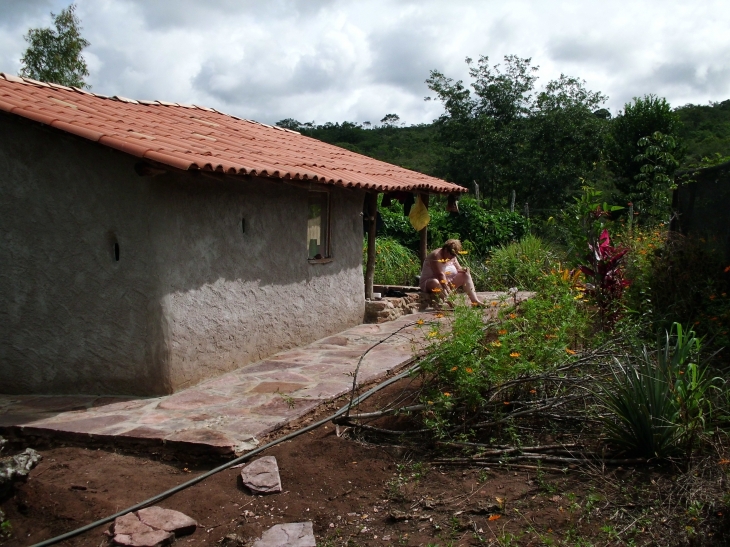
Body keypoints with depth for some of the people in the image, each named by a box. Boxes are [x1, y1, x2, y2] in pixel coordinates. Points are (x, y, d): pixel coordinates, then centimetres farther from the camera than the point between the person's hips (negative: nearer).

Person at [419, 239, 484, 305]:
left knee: (465, 274, -5)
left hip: (447, 283, 8)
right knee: (435, 283, -42)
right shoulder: (435, 256, -22)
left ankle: (475, 300, -15)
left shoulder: (452, 257, 3)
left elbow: (458, 269, 7)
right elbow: (440, 275, -30)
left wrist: (463, 270, -19)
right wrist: (448, 291, -37)